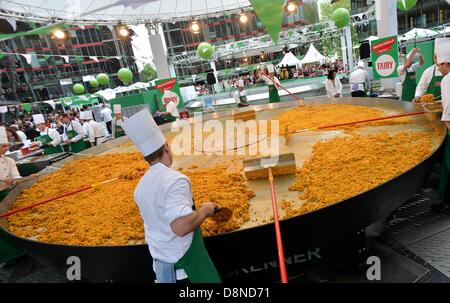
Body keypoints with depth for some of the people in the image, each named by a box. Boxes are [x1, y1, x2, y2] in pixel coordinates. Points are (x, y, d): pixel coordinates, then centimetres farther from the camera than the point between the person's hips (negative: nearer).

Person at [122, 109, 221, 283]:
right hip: (185, 258, -7)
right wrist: (204, 210, -19)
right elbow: (181, 226, -36)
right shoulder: (175, 179, -25)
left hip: (159, 257, 8)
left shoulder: (141, 185, 2)